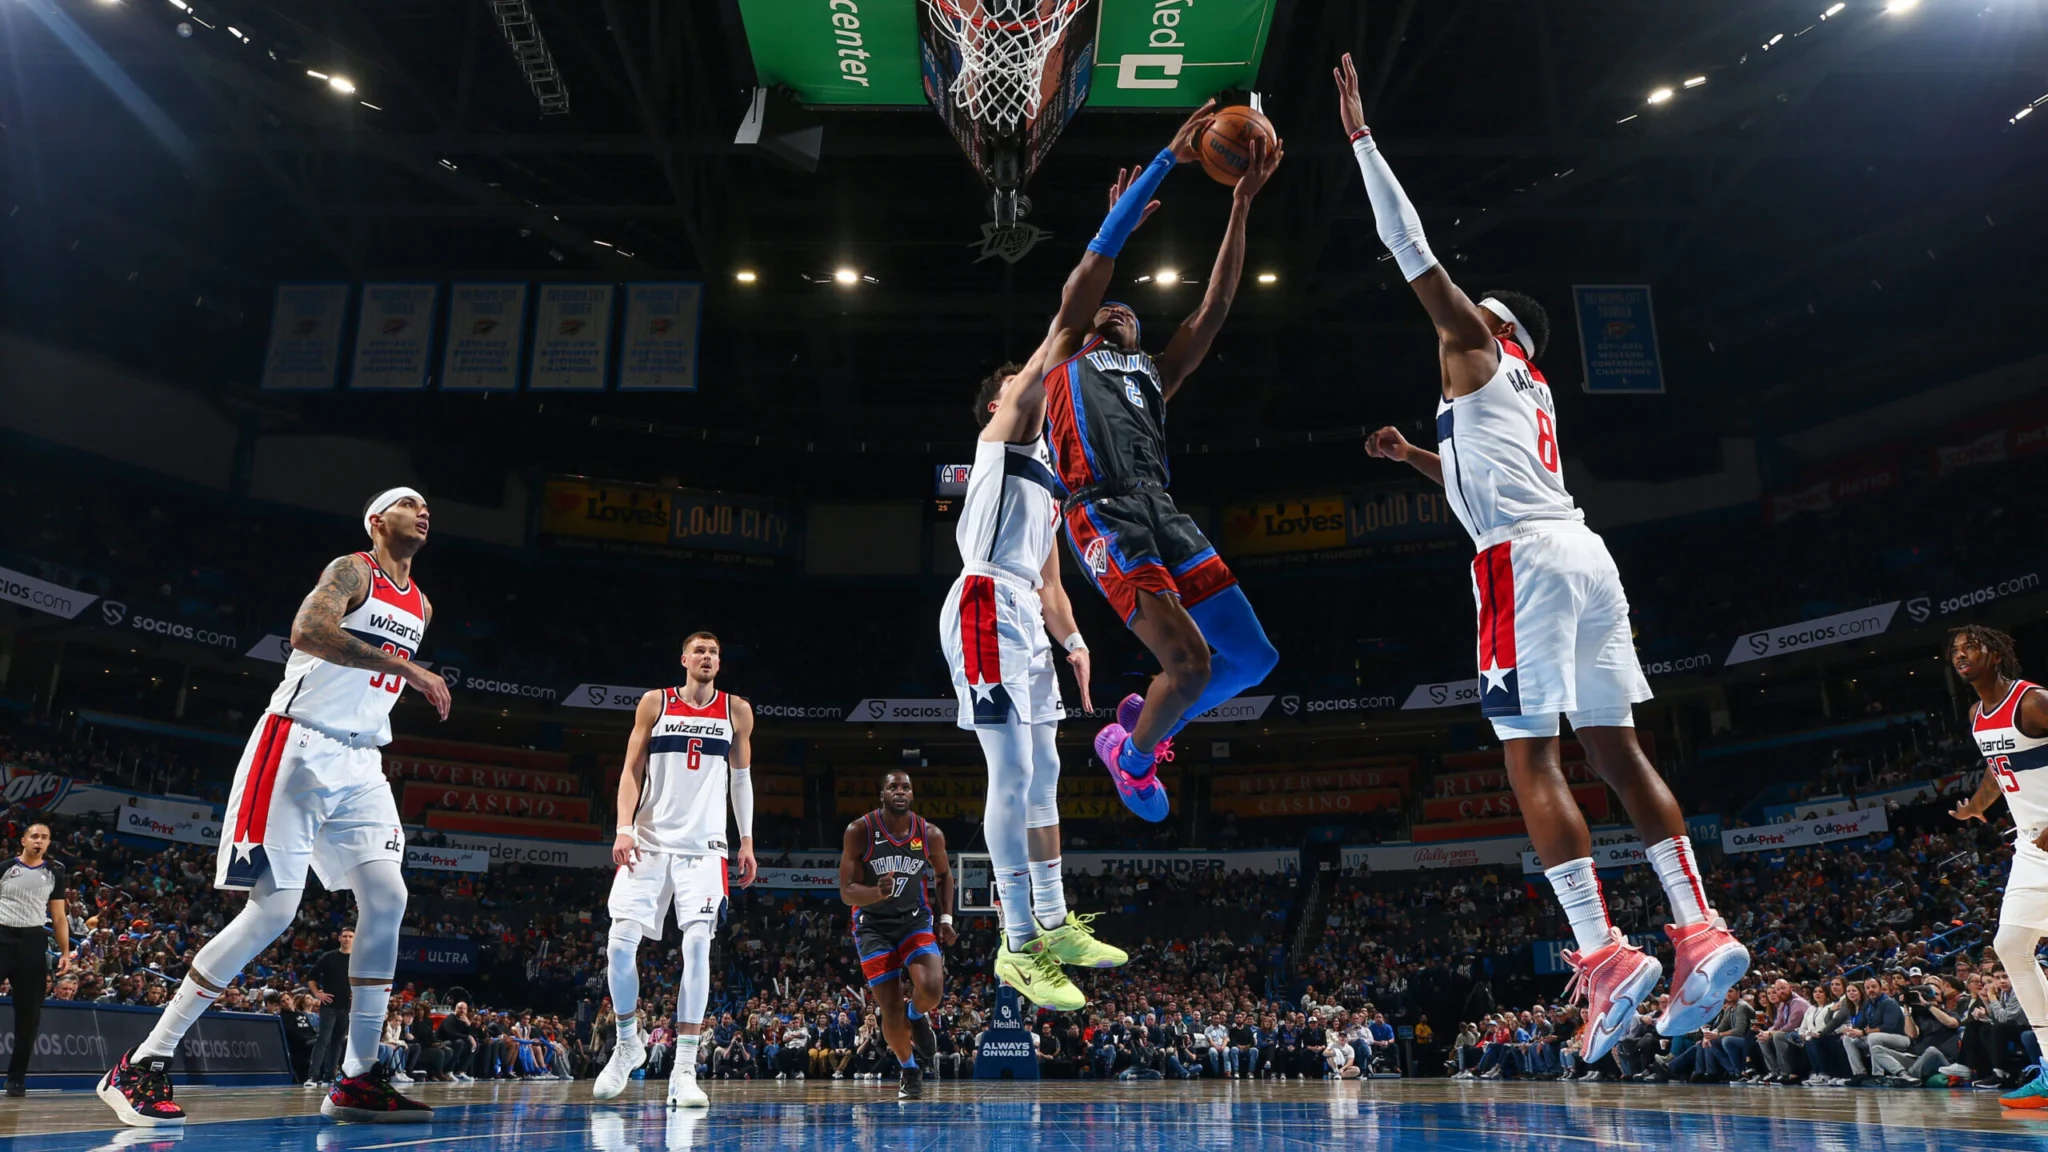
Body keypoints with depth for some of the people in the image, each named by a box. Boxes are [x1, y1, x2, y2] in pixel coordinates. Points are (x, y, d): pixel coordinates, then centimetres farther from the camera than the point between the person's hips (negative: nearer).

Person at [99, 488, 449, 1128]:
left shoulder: (420, 607, 17)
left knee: (387, 899, -7)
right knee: (273, 910, -11)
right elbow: (307, 630, -27)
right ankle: (144, 1063, 4)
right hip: (300, 749, -7)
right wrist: (406, 667, -28)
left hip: (359, 763, 7)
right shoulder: (353, 570, -6)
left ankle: (357, 1082, -2)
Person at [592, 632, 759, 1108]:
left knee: (697, 944, -12)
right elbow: (632, 770, 4)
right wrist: (624, 828, -9)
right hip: (650, 841, 0)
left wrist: (747, 841, 9)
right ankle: (629, 1043, 18)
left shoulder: (736, 711, 6)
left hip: (703, 846, 0)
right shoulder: (655, 703, 4)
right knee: (620, 942, -7)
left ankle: (684, 1069, -6)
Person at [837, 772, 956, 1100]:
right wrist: (879, 892, -37)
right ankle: (910, 1070, 25)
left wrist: (946, 918, 3)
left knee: (932, 989, -24)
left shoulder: (931, 835, -9)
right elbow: (846, 892, -17)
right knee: (891, 1011, -5)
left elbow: (943, 874, 12)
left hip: (915, 918, 2)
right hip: (873, 924, -1)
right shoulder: (859, 832, -17)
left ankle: (916, 1016, 14)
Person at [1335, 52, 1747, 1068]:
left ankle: (1606, 955, -13)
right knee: (1615, 749, 8)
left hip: (1526, 562, -9)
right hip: (1584, 554, 9)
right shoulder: (1528, 392, 30)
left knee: (1529, 758, -9)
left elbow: (1411, 250, 5)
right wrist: (1416, 458, 40)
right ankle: (1701, 931, 4)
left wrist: (1360, 137, 9)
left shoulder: (1476, 350, 8)